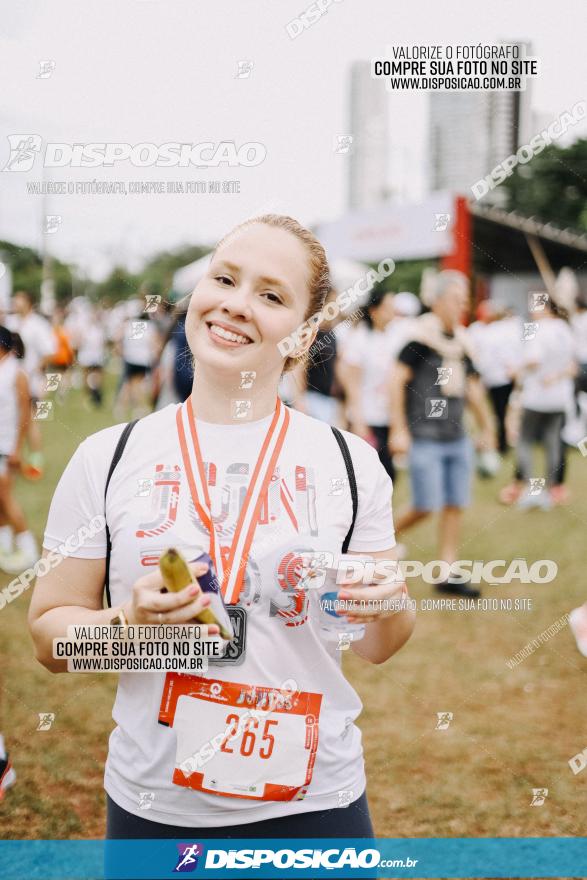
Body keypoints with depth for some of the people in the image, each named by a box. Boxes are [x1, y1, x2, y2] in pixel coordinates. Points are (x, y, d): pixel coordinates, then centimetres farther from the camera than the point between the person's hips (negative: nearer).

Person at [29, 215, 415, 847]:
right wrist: (130, 623, -20)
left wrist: (388, 606, -17)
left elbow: (376, 648, 5)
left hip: (315, 804, 0)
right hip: (151, 807, 0)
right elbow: (49, 636, -1)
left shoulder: (350, 463, -3)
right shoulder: (108, 458, -5)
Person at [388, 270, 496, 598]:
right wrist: (399, 431, -15)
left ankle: (448, 574, 14)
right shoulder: (421, 335, -10)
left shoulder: (461, 340, 12)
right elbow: (397, 380, -13)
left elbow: (473, 386, 22)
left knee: (456, 506, 6)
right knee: (427, 506, -9)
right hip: (425, 438, -7)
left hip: (458, 438, 7)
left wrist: (487, 427, 22)